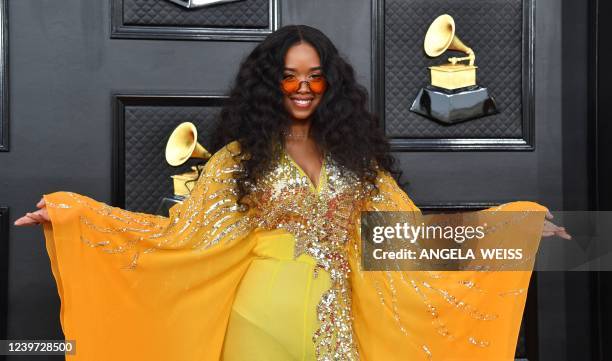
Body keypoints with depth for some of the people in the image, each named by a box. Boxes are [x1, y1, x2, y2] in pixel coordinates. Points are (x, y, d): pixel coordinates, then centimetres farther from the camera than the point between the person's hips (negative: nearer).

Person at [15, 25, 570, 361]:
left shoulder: (352, 154, 8)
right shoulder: (241, 157, 1)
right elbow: (184, 231, -4)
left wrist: (515, 225, 6)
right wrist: (70, 214, -13)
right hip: (264, 314, -2)